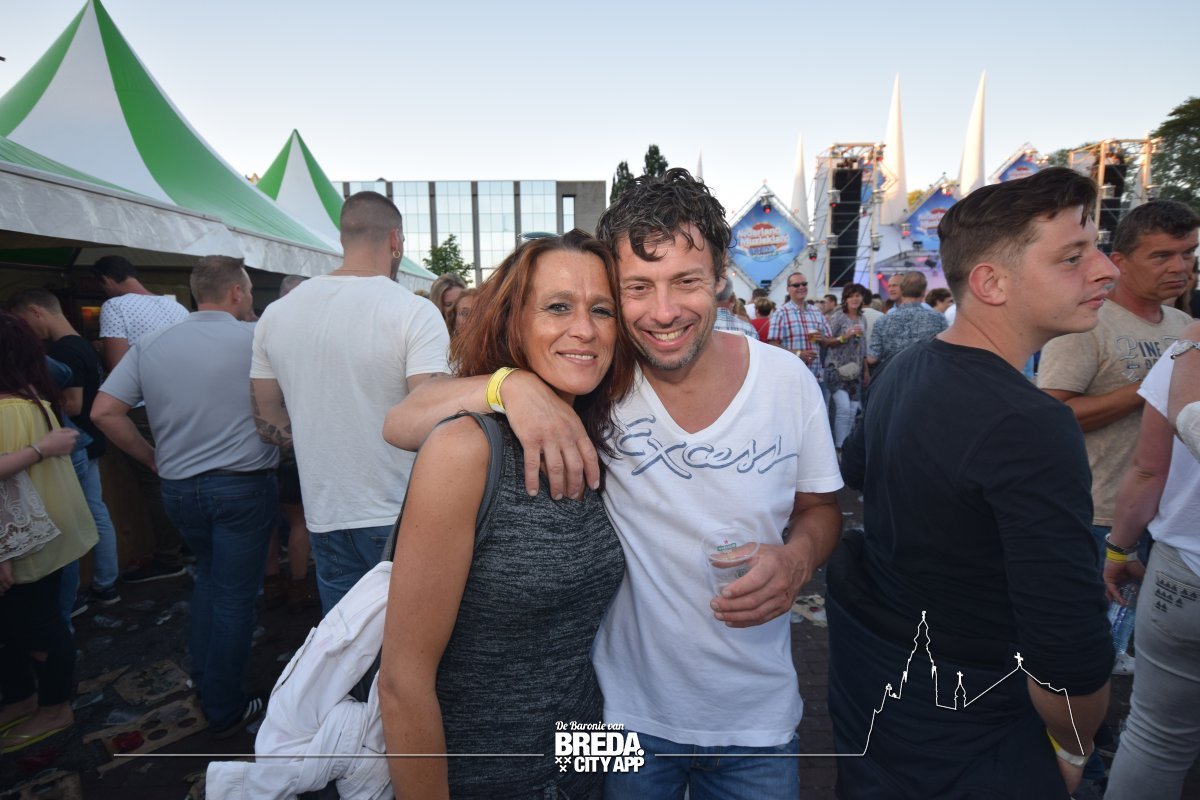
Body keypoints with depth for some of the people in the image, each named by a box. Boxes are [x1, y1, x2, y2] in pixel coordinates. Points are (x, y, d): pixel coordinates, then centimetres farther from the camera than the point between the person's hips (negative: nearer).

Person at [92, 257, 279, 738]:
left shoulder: (151, 345, 2)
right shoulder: (257, 340, -12)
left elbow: (104, 412, 0)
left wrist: (153, 458, 8)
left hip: (178, 487, 5)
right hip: (243, 486, -5)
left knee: (209, 573, 28)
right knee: (234, 594, 7)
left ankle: (203, 681, 37)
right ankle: (226, 711, 20)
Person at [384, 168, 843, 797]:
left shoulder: (789, 380, -11)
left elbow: (820, 507, 4)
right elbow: (402, 424, -18)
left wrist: (799, 557, -18)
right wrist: (511, 383, -37)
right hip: (626, 712, -1)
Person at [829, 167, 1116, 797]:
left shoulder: (903, 371, -4)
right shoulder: (1031, 428, -31)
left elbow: (852, 473, 13)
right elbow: (1068, 651, -30)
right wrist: (1073, 747, -10)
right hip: (957, 730, -7)